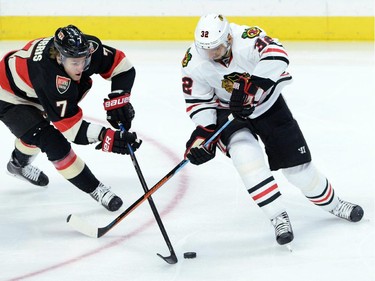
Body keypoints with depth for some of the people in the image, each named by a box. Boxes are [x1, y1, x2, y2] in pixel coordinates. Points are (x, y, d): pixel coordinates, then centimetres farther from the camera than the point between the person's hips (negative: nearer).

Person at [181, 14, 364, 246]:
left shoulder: (246, 39, -31)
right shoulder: (194, 63, -19)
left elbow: (276, 55, -47)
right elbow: (198, 101, -10)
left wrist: (249, 86, -52)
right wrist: (203, 131, -24)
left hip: (266, 104, -1)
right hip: (227, 112, 1)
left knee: (297, 164, 4)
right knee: (245, 154, -28)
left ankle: (332, 203, 32)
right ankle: (279, 217, -18)